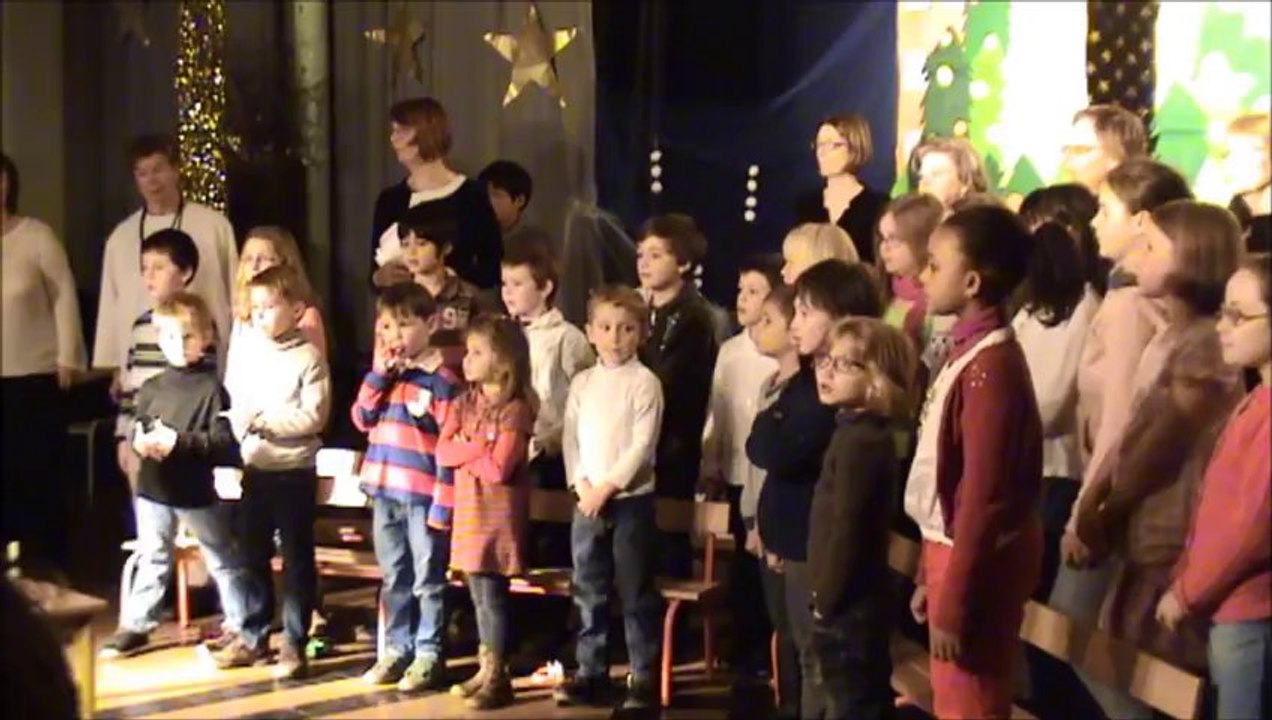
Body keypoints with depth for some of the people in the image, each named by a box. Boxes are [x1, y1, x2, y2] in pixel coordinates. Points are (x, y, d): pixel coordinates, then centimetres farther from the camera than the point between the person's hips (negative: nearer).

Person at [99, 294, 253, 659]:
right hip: (154, 486, 4)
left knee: (223, 560, 9)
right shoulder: (151, 389, 4)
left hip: (197, 489, -4)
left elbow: (223, 441, -18)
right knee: (152, 559, 16)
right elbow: (134, 428, 7)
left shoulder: (210, 389, -11)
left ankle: (240, 626, 19)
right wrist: (138, 440, -15)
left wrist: (180, 441, -25)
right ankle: (134, 625, 25)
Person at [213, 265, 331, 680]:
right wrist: (240, 422, -10)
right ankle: (252, 636, 25)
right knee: (252, 555, 13)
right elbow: (239, 402, 11)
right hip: (256, 469, 6)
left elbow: (314, 416, -17)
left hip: (295, 472, -6)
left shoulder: (309, 358, -10)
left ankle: (294, 644, 9)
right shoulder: (252, 354, 8)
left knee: (296, 559, 2)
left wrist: (266, 420, -19)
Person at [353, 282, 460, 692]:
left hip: (423, 496, -6)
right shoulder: (383, 375, 11)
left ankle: (428, 655, 12)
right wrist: (378, 374, -8)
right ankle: (396, 650, 25)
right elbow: (362, 419, 3)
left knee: (427, 580, 4)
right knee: (394, 578, 15)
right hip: (385, 493, 6)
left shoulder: (442, 380, -10)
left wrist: (443, 502, -15)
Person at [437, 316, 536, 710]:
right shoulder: (464, 403, 10)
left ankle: (497, 677, 4)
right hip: (469, 509, 7)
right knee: (478, 591, 11)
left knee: (491, 591, -5)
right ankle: (485, 669, 20)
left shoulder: (515, 409, -12)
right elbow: (442, 453, 1)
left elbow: (497, 469, -19)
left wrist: (462, 453, -6)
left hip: (499, 511, -7)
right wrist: (478, 447, -14)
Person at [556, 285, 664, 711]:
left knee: (636, 592, 0)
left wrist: (608, 486, -15)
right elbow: (571, 438, 6)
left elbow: (643, 444, -12)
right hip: (587, 498, 5)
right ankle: (591, 673, 19)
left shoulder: (644, 382, -6)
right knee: (588, 591, 10)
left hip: (631, 498, -5)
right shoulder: (582, 382, 10)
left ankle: (644, 677, 7)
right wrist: (582, 485, -7)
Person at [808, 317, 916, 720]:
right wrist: (825, 597, 15)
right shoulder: (859, 432, 11)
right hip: (853, 602, 10)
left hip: (849, 606, -10)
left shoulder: (859, 441, -20)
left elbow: (847, 530, -22)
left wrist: (826, 601, -15)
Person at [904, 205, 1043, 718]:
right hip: (952, 550, 9)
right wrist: (931, 575, 15)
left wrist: (954, 604, -20)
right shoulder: (969, 352, 9)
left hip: (977, 564, -9)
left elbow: (983, 497, -22)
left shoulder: (991, 365, -21)